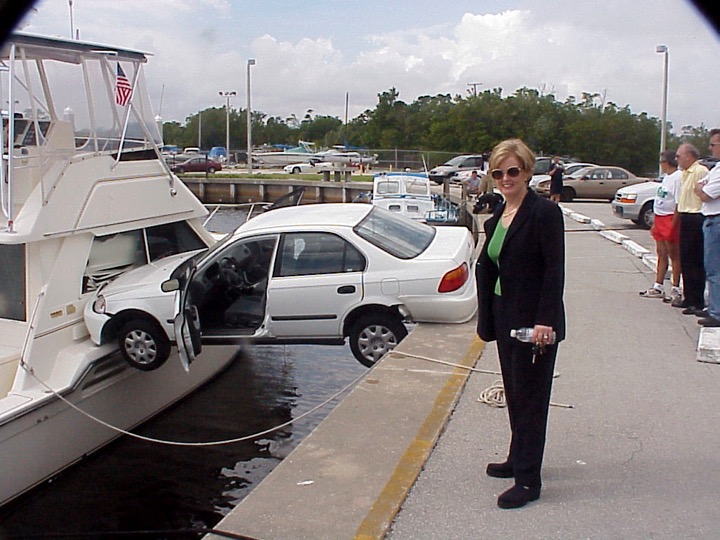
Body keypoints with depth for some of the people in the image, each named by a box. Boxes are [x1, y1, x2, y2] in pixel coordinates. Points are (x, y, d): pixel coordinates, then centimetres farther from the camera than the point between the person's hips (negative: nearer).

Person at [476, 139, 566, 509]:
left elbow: (555, 271, -18)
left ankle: (528, 480, 9)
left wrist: (544, 321, -22)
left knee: (530, 396, 0)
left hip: (535, 321, -8)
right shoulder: (498, 216, 10)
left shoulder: (544, 212, -14)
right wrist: (487, 318, 9)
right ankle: (518, 459, 33)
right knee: (514, 392, 18)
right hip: (506, 318, 8)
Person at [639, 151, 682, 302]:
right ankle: (658, 287, 17)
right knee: (661, 254, 12)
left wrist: (673, 225, -22)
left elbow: (679, 204, -19)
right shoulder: (667, 177, 15)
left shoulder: (678, 177, -15)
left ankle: (676, 289, 5)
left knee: (674, 255, -2)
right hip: (660, 218, 9)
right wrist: (656, 223, 18)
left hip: (671, 219, -9)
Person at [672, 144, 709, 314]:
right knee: (685, 260, 15)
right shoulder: (685, 173, 18)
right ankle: (688, 297, 24)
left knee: (696, 262, -6)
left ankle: (698, 303, -2)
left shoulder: (701, 171, -14)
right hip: (686, 219, 10)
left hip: (696, 219, -10)